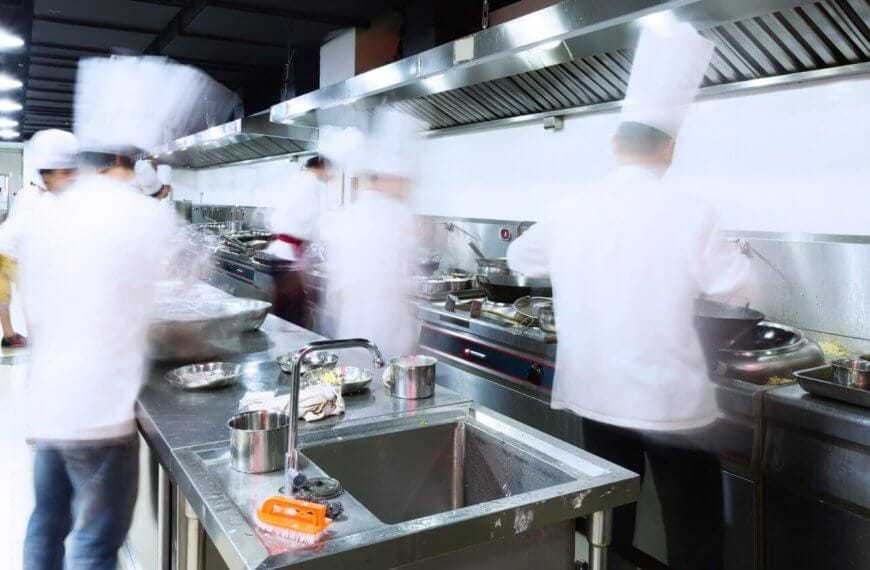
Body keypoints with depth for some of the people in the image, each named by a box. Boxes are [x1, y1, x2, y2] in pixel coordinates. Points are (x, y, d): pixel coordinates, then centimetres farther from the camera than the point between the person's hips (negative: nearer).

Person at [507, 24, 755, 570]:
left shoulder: (572, 210, -1)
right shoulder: (689, 211, -14)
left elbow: (520, 256, 16)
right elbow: (742, 287, -4)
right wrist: (732, 252, 16)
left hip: (597, 394, 4)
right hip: (673, 399, -4)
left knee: (608, 523, 19)